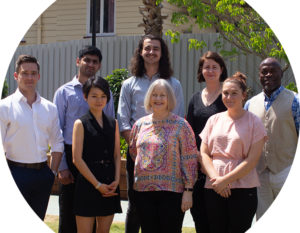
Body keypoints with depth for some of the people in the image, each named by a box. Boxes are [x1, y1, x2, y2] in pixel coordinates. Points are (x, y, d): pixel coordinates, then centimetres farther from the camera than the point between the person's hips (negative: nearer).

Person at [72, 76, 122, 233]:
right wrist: (97, 185, -12)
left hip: (109, 187, 5)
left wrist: (116, 180, -4)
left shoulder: (113, 124, 12)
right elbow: (77, 159, -8)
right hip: (87, 184, -4)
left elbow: (117, 155, 12)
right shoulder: (81, 124, -2)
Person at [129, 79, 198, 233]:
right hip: (143, 190, 4)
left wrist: (188, 190, -9)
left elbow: (189, 159, -5)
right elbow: (132, 151, 25)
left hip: (171, 191, -4)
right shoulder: (140, 124, 11)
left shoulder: (180, 125, -2)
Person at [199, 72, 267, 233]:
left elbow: (252, 160, -6)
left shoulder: (253, 122, 2)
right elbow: (203, 153, 8)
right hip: (213, 189, 3)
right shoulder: (214, 120, 13)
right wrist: (215, 178, -9)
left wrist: (225, 180, -12)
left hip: (243, 190, -3)